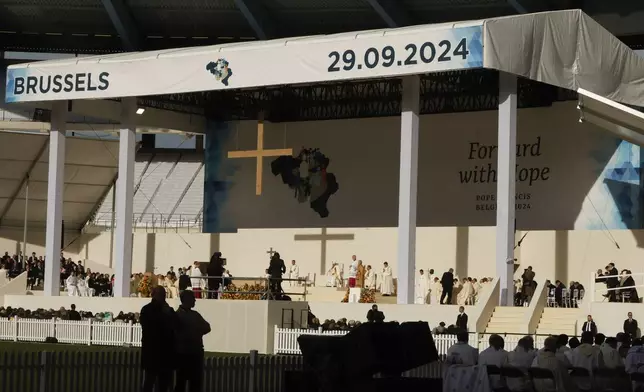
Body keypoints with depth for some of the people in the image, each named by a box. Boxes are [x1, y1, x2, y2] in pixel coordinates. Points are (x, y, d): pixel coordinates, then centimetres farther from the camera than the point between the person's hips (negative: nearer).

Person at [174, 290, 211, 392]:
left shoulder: (195, 314, 15)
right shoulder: (178, 315, -6)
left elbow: (207, 327, 8)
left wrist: (196, 331, -8)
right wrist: (198, 331, -2)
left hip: (196, 351, 7)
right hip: (183, 353, -7)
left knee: (196, 381, 7)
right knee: (181, 381, -3)